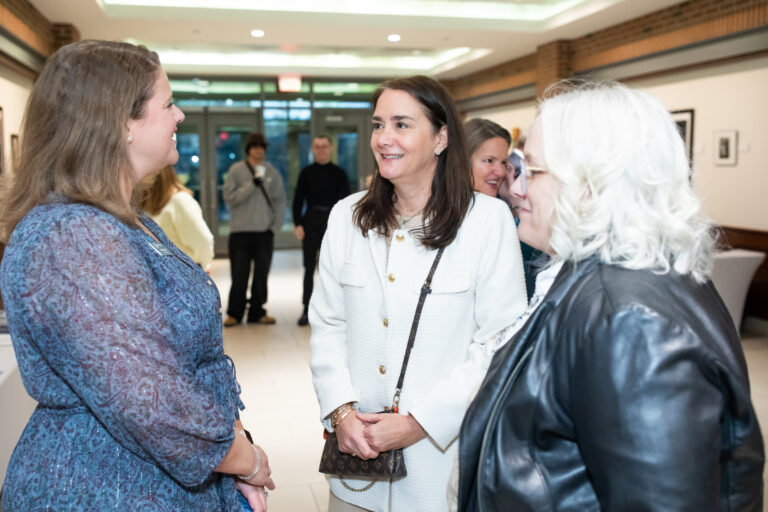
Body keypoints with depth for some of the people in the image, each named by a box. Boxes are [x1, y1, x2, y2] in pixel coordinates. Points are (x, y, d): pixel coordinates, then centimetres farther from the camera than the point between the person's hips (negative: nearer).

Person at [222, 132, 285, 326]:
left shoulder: (272, 171, 8)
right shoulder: (236, 170, 1)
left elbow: (280, 200, 9)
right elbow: (229, 196, -9)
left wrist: (276, 225, 0)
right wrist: (251, 185, -18)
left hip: (265, 231, 3)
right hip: (241, 230, -2)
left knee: (262, 274, 7)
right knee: (239, 275, 0)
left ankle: (257, 312, 16)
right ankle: (234, 313, 10)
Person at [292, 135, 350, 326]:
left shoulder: (339, 173, 6)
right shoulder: (306, 173, 7)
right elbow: (298, 200, 6)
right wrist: (298, 224, -4)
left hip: (333, 220, 0)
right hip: (311, 221, 0)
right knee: (309, 267, 3)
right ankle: (307, 309, 8)